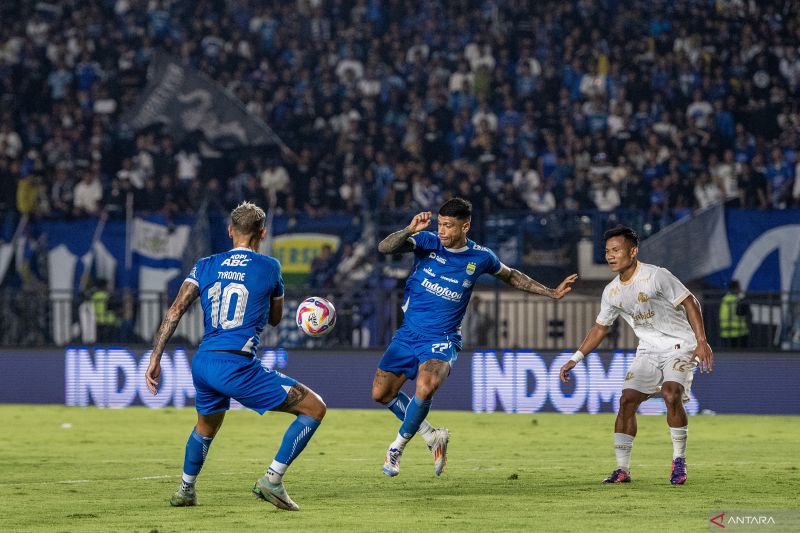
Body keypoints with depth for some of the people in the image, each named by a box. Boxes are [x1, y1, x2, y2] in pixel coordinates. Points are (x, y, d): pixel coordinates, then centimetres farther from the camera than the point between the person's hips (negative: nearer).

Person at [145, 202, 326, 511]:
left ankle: (185, 491, 44)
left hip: (202, 363, 6)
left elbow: (175, 311, 2)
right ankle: (272, 480, -6)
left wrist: (155, 359, 3)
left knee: (205, 427, 35)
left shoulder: (206, 266, 11)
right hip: (237, 367, -6)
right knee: (314, 408, 0)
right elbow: (275, 319, 18)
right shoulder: (269, 268, 2)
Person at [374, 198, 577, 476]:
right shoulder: (427, 242, -7)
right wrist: (409, 231, -39)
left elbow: (511, 276, 17)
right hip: (408, 332, 3)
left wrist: (551, 292, 15)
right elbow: (384, 247, -21)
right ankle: (431, 436, 23)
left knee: (425, 388, -30)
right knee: (381, 393, 3)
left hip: (441, 339, -3)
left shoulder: (480, 257, -4)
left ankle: (398, 445, -6)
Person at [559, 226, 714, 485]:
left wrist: (701, 341, -22)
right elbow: (600, 327, 15)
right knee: (627, 399, -8)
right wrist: (575, 359, 11)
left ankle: (679, 461, -10)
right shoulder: (611, 292, 2)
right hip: (648, 351, 6)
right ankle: (623, 470, -2)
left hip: (679, 345, -6)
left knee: (671, 395, -27)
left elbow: (689, 303, -15)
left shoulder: (656, 276, -17)